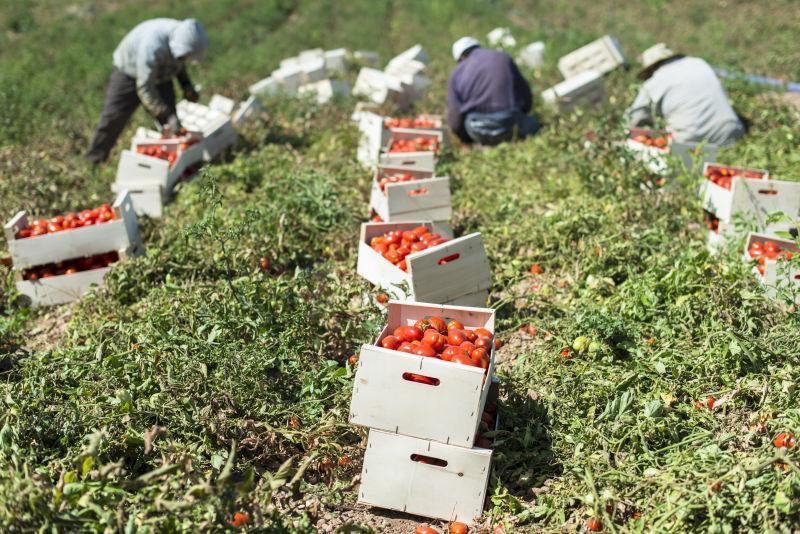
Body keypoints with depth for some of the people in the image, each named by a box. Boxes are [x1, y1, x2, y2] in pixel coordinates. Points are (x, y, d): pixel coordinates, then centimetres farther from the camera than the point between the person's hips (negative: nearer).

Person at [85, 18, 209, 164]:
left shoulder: (183, 33, -19)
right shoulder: (152, 47, -42)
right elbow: (144, 89, -38)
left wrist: (186, 84, -9)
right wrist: (168, 116, -40)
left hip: (160, 77, 6)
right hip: (129, 74, -6)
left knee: (170, 124, -6)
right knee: (113, 119, -2)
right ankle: (93, 161, 13)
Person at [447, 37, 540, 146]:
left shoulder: (456, 73, 8)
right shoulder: (504, 58, 11)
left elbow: (455, 121, 2)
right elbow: (526, 97, 14)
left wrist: (467, 139, 21)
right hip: (510, 124, 0)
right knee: (533, 124, 28)